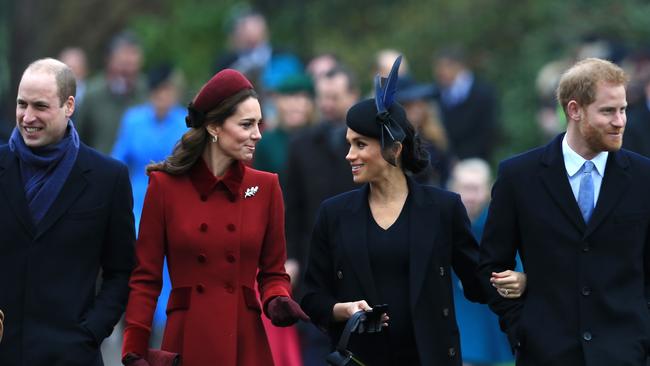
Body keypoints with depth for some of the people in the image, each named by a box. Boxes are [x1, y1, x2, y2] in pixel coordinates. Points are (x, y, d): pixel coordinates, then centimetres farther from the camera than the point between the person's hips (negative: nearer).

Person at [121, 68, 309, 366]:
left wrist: (277, 301, -11)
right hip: (186, 341, -2)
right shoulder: (165, 185, -2)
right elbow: (146, 277, 0)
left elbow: (273, 271, 11)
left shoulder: (265, 188, 4)